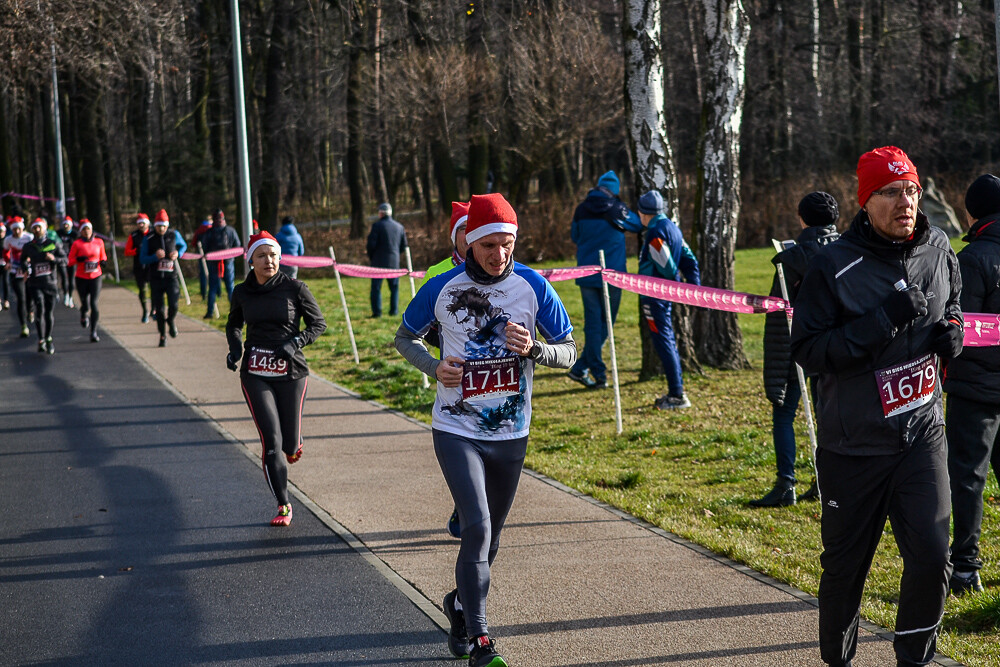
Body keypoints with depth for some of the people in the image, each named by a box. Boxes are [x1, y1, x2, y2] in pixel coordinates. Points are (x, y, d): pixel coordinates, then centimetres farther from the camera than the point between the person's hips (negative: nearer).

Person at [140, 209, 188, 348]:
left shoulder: (174, 235, 2)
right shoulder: (149, 239, -2)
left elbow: (183, 246, 21)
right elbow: (143, 259, -3)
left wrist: (178, 253, -1)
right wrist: (155, 257, -22)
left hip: (171, 277, 0)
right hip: (155, 278, 0)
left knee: (173, 305, -13)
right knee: (159, 308, 1)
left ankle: (171, 321, 21)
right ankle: (162, 335, 17)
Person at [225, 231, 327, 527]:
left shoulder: (294, 288, -7)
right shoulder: (242, 293, 1)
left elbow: (318, 323, 0)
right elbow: (233, 325, 19)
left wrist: (295, 342, -16)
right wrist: (235, 347, -1)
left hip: (291, 372, -1)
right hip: (255, 373, 1)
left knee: (289, 444, 5)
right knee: (271, 442, -8)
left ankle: (294, 443, 44)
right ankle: (283, 506, 5)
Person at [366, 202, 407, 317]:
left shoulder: (377, 225, -7)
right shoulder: (399, 227, 8)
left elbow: (371, 243, -10)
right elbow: (403, 245, 12)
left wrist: (371, 257, 5)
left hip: (379, 261, -4)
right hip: (394, 262, 4)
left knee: (376, 287, 0)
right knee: (394, 287, 13)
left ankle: (377, 311, -5)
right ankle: (394, 310, 9)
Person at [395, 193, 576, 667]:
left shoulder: (533, 286, -6)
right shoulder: (442, 289, -8)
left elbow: (569, 351, -1)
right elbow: (404, 337, 8)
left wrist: (533, 349, -22)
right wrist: (434, 368, -12)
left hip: (511, 433, 3)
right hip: (456, 431, -3)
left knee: (490, 536, 16)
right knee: (477, 527, -17)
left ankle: (460, 604, 43)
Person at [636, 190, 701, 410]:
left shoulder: (655, 232, -17)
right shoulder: (672, 227, 13)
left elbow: (666, 266, -20)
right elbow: (688, 259, 12)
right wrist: (694, 285, 9)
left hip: (654, 296, -10)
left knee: (663, 343, -7)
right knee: (668, 341, 16)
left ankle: (677, 396, -7)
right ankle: (676, 392, 22)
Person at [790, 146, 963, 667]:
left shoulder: (938, 249, 1)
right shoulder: (834, 265, -14)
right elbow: (806, 350, -17)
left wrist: (953, 331, -3)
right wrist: (884, 320, -25)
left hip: (922, 434, 3)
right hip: (853, 444, -3)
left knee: (932, 556, -7)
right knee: (846, 565, 10)